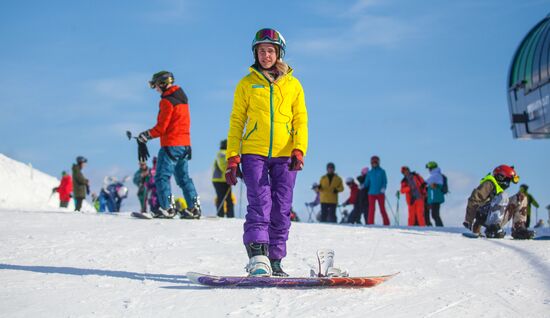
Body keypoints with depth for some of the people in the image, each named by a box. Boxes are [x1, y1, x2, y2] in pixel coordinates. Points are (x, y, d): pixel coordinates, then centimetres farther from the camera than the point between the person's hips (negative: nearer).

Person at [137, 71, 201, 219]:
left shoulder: (167, 101, -13)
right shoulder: (182, 98, 15)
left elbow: (161, 127, -15)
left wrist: (146, 135, 1)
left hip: (171, 145, -9)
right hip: (185, 144, 9)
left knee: (162, 177, -5)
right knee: (184, 177, 13)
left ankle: (167, 208, -11)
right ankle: (194, 207, 9)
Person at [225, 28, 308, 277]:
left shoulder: (293, 85, 12)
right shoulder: (247, 84, 9)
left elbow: (300, 121, 9)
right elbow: (237, 121, 9)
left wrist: (299, 151, -8)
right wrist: (232, 158, 0)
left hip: (285, 156, 2)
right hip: (253, 153, -2)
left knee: (281, 210, 0)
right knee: (260, 204, -16)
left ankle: (275, 261, 7)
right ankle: (257, 258, -24)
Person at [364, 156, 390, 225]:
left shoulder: (382, 171, 3)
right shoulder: (369, 173, 11)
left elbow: (385, 182, -1)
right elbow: (367, 183, 10)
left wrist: (384, 188, -20)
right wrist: (363, 186, -11)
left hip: (380, 193, -2)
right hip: (371, 193, 2)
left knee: (382, 209, -1)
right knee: (371, 209, -2)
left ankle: (386, 223, 5)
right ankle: (370, 224, -1)